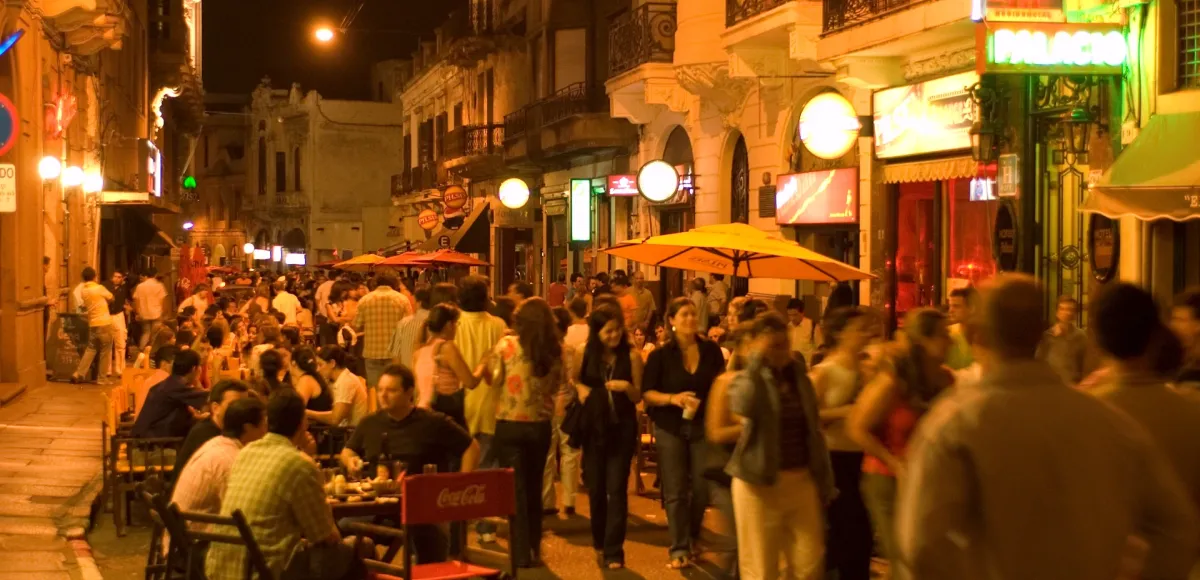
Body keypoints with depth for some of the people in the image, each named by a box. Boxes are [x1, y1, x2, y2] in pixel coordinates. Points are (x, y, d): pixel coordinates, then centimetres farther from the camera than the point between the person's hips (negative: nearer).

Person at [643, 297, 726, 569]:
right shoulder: (660, 355, -6)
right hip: (671, 428, -2)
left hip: (703, 426, 2)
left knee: (702, 487, 5)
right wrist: (673, 398, -22)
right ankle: (679, 549, 9)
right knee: (675, 491, 1)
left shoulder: (711, 351, 0)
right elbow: (647, 393, -6)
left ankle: (692, 538, 29)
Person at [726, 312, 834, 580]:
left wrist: (825, 480, 12)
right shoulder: (747, 379, -5)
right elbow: (741, 407, -30)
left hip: (802, 481, 4)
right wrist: (755, 360, -24)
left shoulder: (800, 377, 9)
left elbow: (814, 432, 14)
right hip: (759, 484, -4)